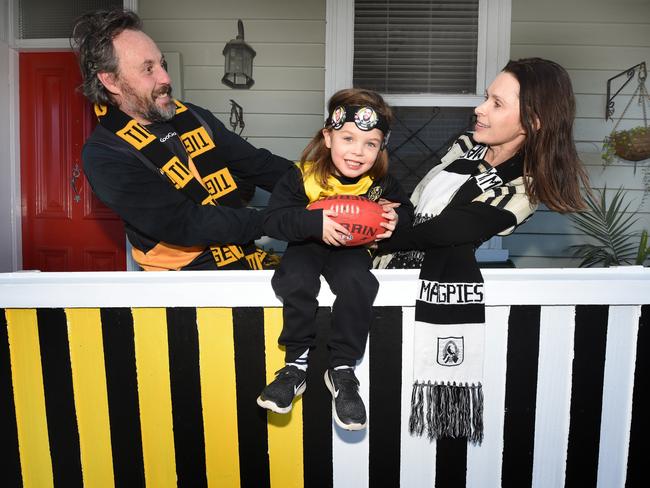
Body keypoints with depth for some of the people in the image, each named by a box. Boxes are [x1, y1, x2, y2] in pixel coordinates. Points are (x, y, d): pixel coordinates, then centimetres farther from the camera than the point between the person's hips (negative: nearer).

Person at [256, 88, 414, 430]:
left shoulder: (381, 182, -5)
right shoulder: (303, 176, -13)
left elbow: (404, 208, 11)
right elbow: (273, 220, -18)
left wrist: (395, 218, -14)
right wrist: (315, 222, -35)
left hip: (351, 249, 1)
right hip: (307, 246, -1)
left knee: (357, 283, -30)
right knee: (295, 281, -31)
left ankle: (342, 369, -13)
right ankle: (297, 363, -9)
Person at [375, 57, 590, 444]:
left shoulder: (525, 186, -12)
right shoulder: (467, 146, 8)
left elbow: (444, 231, -17)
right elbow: (413, 206, 7)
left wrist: (381, 240, -8)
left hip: (445, 286, -6)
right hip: (404, 265, 6)